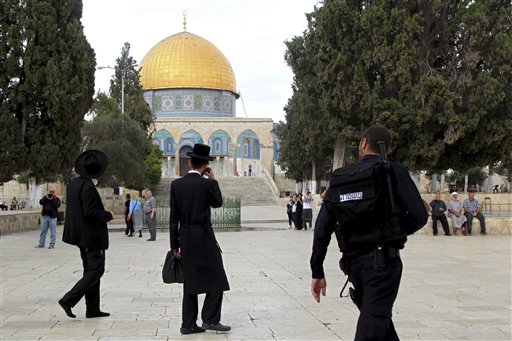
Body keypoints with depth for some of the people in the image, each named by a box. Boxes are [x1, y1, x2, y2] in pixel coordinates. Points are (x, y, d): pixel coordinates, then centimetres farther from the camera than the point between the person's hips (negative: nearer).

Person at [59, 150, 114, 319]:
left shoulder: (73, 183, 7)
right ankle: (68, 300, -9)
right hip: (92, 235, -10)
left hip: (81, 234, 10)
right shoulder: (88, 187, -20)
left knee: (91, 270, 14)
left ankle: (92, 309, 17)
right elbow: (90, 212, -24)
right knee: (96, 270, -4)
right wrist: (108, 215, -9)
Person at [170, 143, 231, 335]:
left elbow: (174, 217, 2)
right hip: (204, 237, -5)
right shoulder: (206, 184, -12)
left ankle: (188, 324, 11)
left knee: (190, 280, 11)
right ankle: (210, 319, 1)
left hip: (185, 238, 5)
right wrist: (213, 180, 8)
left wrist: (175, 244, 6)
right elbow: (218, 203, 7)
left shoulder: (176, 184, 1)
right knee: (216, 278, 5)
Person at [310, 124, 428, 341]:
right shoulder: (392, 171, -3)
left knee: (379, 318, 22)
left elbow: (322, 227, 4)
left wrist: (317, 272, 9)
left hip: (353, 262, 5)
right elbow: (419, 216, -8)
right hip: (383, 260, -5)